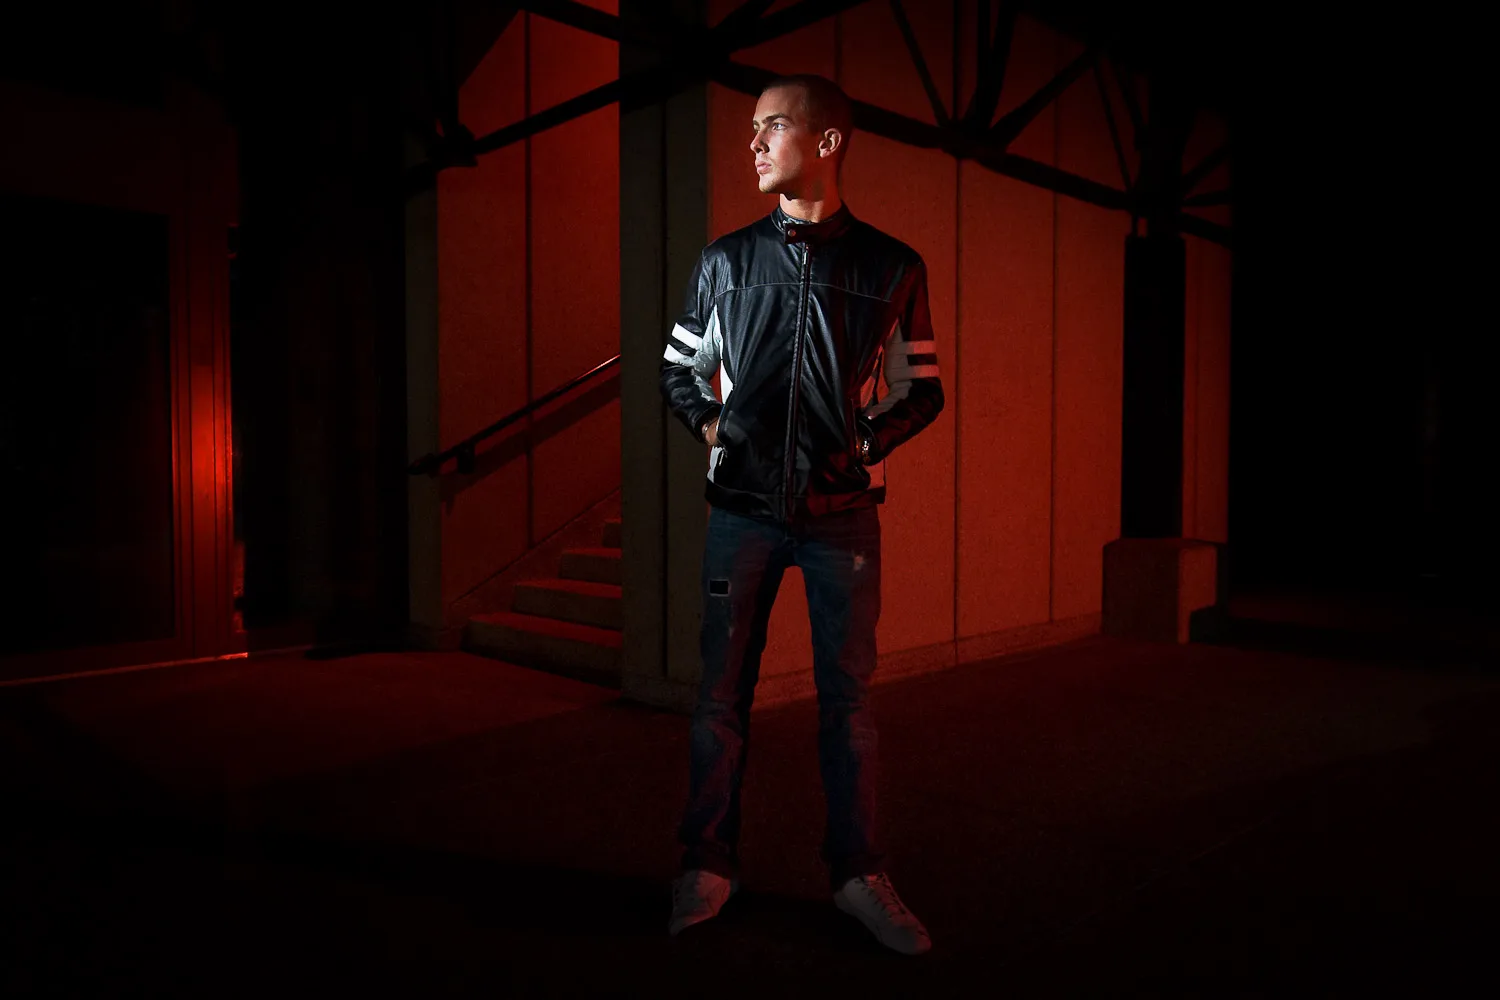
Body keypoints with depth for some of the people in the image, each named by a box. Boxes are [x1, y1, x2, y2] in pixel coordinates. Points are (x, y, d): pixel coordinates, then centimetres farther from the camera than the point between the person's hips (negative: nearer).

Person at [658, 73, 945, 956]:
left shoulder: (893, 268, 2)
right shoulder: (726, 262, 5)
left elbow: (923, 391, 8)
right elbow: (678, 370, 15)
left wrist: (867, 442, -8)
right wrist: (713, 426, -2)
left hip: (843, 512, -1)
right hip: (743, 508, 1)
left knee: (848, 696, 6)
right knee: (723, 693, 6)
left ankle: (859, 873, 20)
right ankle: (709, 867, 22)